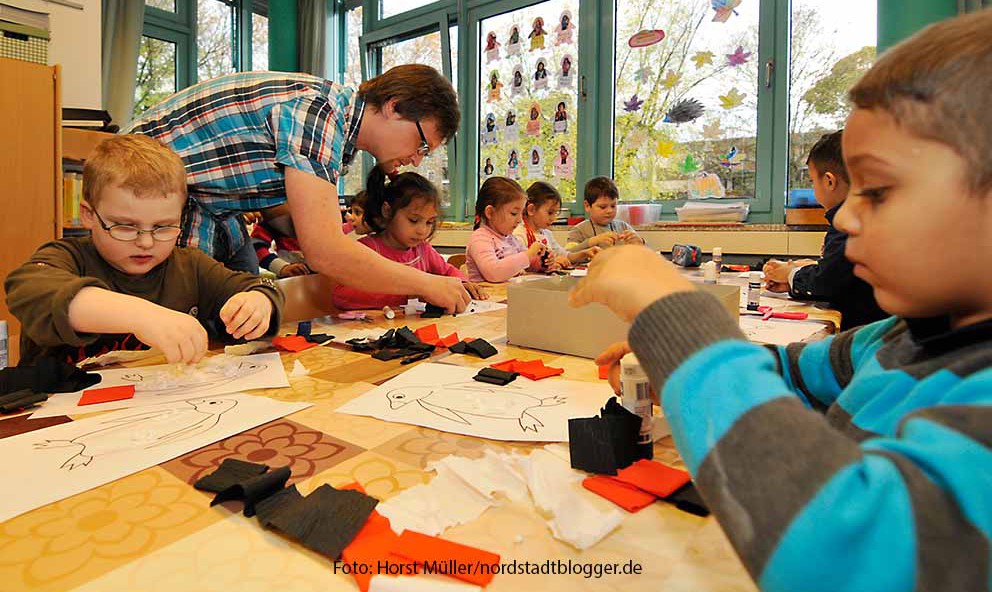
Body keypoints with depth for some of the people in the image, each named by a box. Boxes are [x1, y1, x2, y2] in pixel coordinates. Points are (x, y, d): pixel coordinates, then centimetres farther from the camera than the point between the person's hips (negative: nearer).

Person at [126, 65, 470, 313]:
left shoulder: (337, 116, 4)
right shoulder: (318, 109, -26)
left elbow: (277, 210, 9)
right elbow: (324, 253, -33)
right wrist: (427, 284, -24)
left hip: (214, 208, 9)